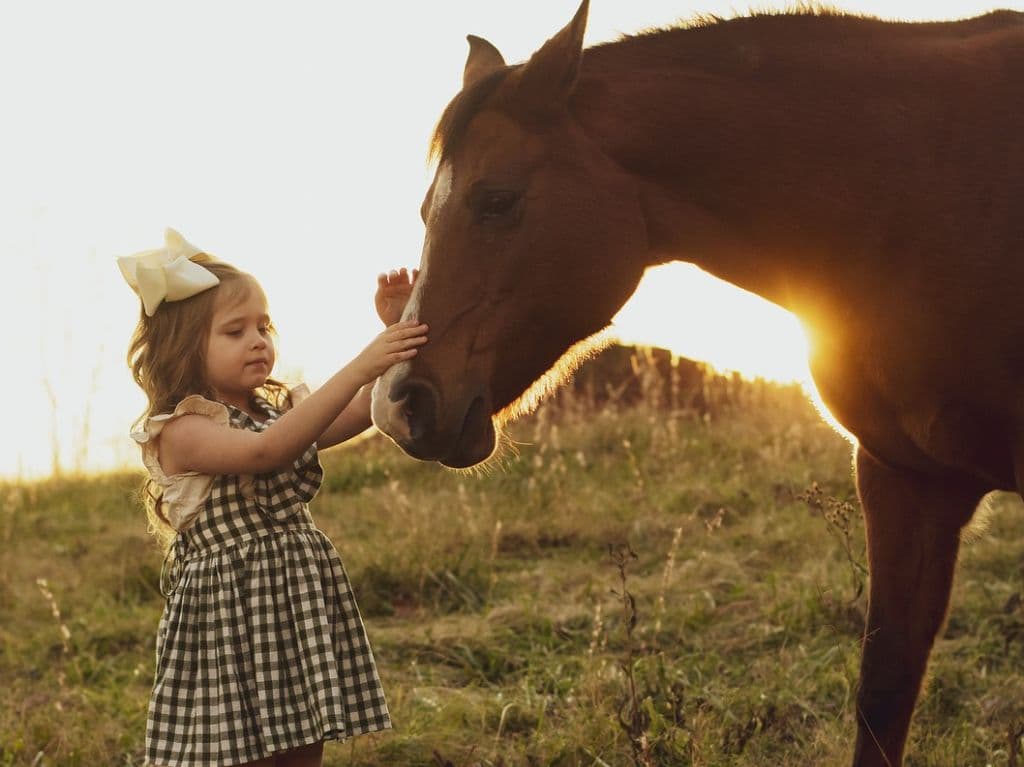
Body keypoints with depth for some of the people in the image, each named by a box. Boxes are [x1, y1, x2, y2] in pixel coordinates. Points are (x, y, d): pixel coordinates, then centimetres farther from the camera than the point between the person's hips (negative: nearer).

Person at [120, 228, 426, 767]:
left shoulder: (279, 411, 12)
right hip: (231, 620, -7)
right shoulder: (179, 432, -12)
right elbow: (264, 452, -29)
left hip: (305, 611, 7)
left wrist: (394, 334, -14)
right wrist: (357, 369, -33)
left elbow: (361, 414, 2)